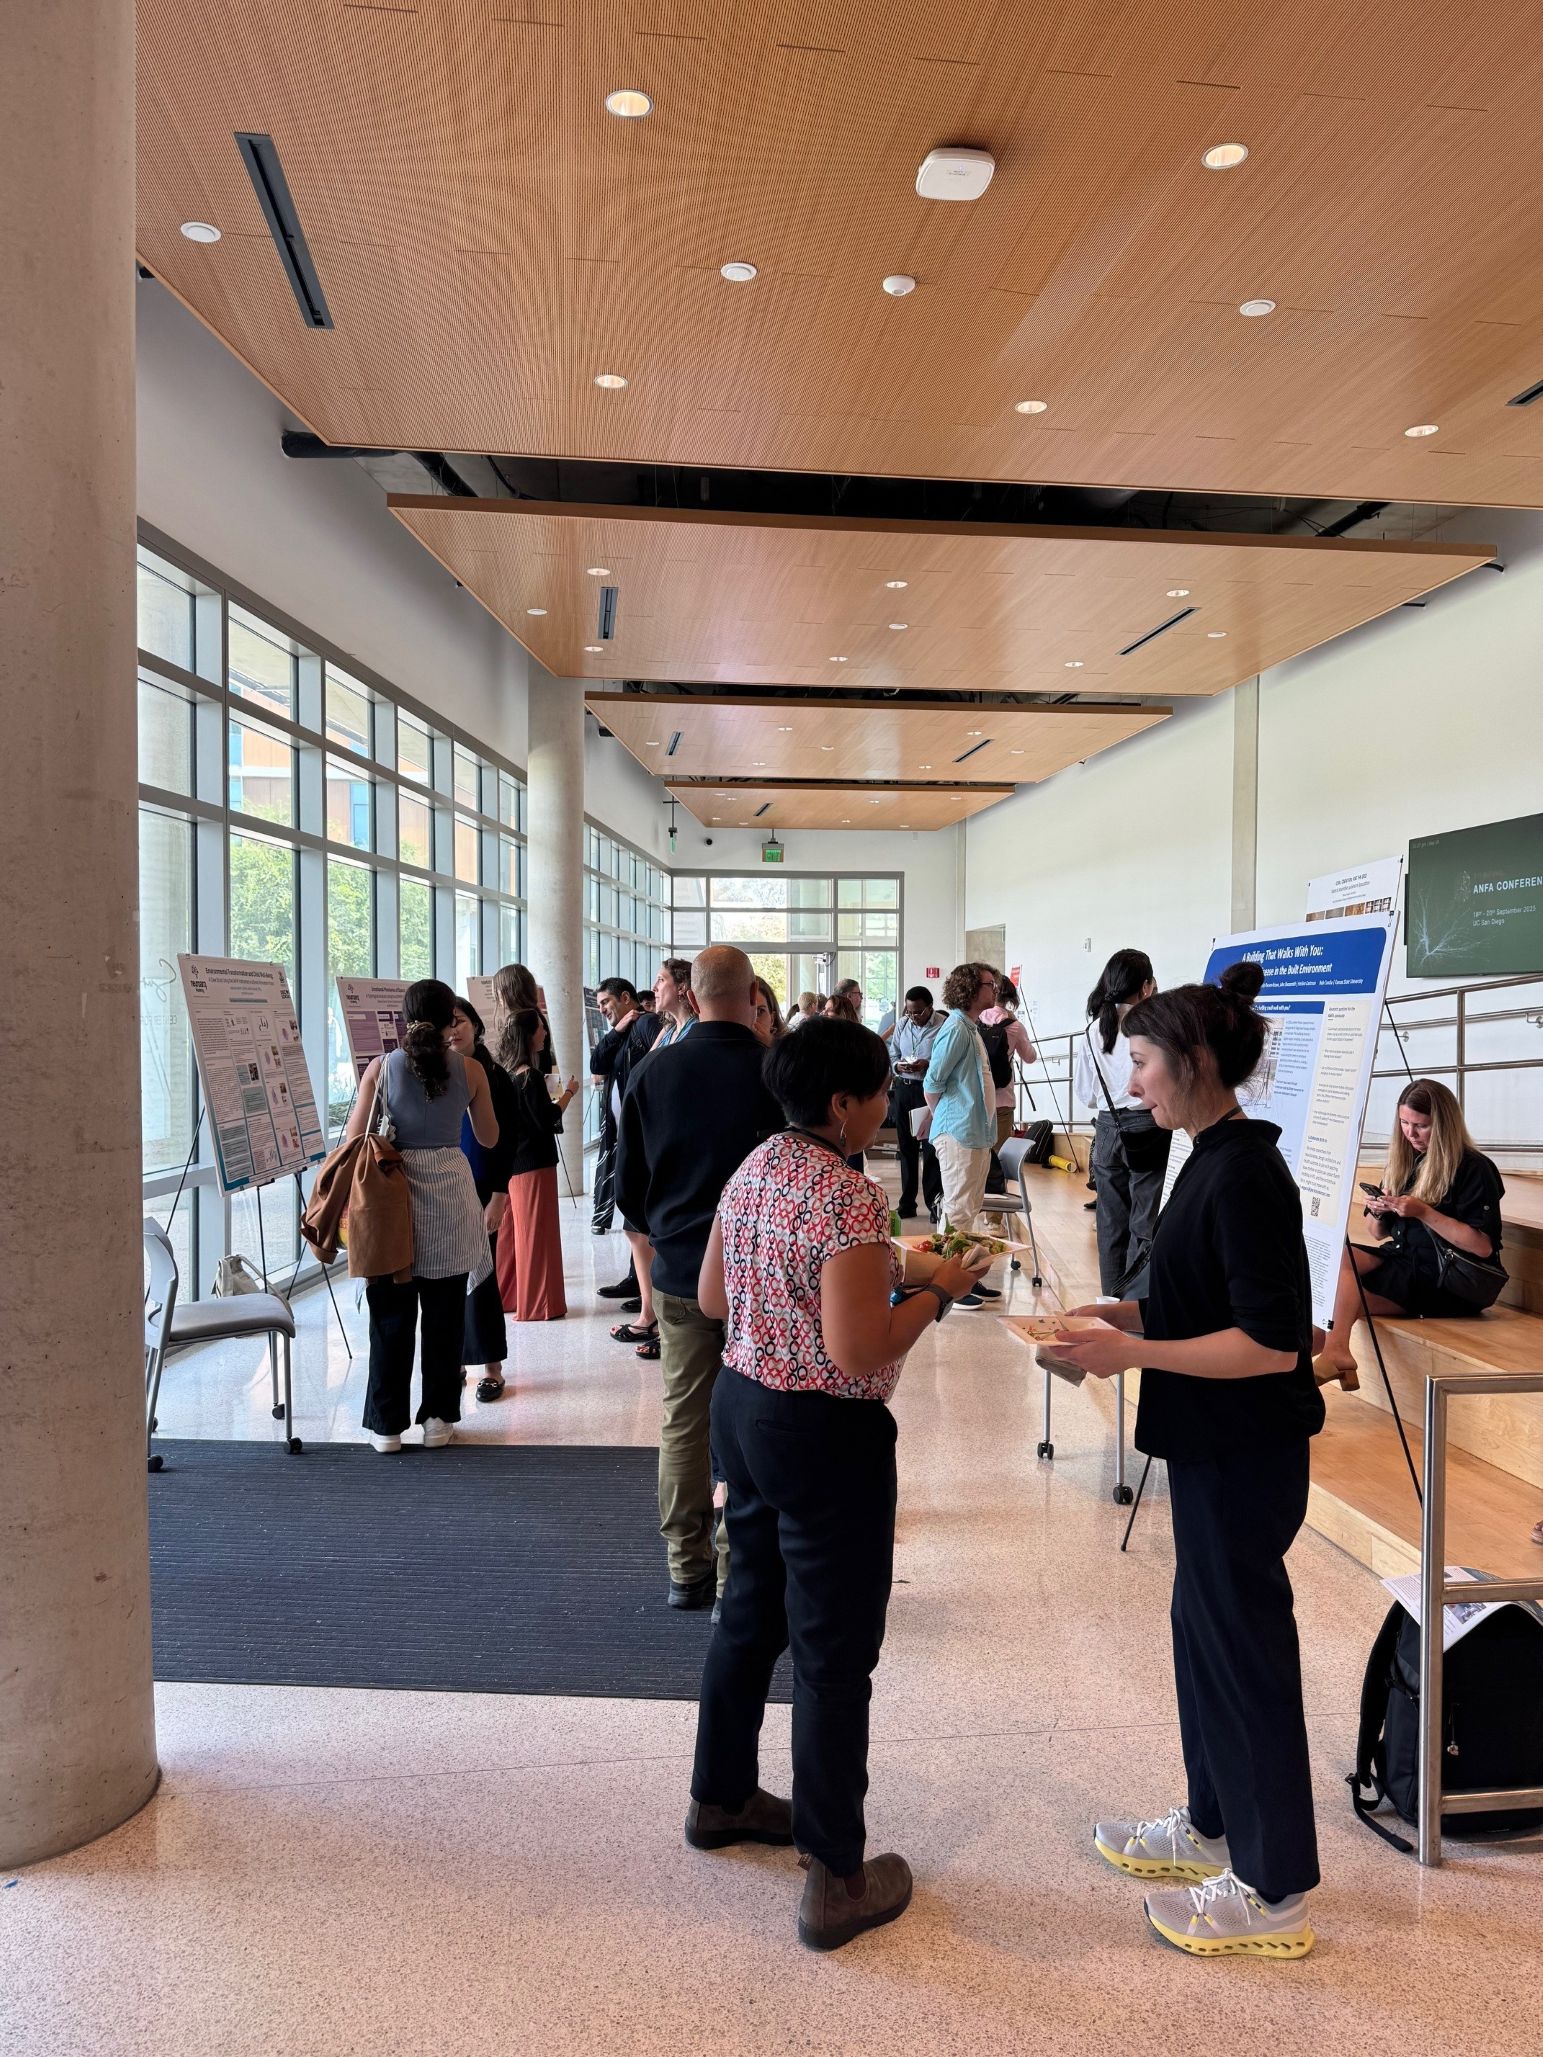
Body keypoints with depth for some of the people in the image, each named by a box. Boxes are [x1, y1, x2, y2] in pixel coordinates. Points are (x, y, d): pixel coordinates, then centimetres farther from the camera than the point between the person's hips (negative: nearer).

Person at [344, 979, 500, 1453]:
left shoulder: (381, 1067, -3)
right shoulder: (470, 1070, -2)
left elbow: (353, 1140, -2)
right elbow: (489, 1138, 10)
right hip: (450, 1199, 0)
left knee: (392, 1314, 9)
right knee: (444, 1315, 11)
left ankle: (387, 1424, 15)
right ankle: (438, 1418, 18)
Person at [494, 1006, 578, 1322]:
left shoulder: (505, 1074, 6)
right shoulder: (530, 1077, -18)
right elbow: (546, 1120, -17)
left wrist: (549, 1098, 12)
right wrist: (567, 1093, -7)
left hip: (511, 1161, 8)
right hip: (534, 1162, -8)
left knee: (512, 1231, 16)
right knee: (536, 1233, 0)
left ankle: (506, 1295, 25)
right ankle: (538, 1303, 8)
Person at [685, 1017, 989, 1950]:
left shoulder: (755, 1170, 2)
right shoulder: (850, 1198, -23)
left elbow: (712, 1296, 11)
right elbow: (860, 1355, -26)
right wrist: (934, 1288, -11)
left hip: (744, 1407, 9)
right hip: (825, 1434, -9)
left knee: (752, 1613, 25)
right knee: (835, 1654, 5)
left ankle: (721, 1796, 43)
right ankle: (838, 1881, 18)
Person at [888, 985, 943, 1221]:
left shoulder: (943, 1026, -10)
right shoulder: (901, 1024, 9)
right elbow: (892, 1054, 14)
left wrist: (928, 1065, -25)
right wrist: (897, 1066, -6)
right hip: (904, 1089, 6)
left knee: (931, 1148, -3)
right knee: (906, 1147, 12)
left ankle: (935, 1202, 5)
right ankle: (907, 1202, 21)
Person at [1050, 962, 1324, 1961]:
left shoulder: (1246, 1176, -23)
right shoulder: (1217, 1159, 6)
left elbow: (1272, 1342, -25)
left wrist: (1133, 1352, -24)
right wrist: (1138, 1312, 4)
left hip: (1246, 1456, -10)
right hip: (1214, 1447, 10)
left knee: (1244, 1646, 5)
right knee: (1204, 1625, 21)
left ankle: (1275, 1894, 24)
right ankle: (1213, 1826, 40)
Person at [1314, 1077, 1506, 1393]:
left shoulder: (1473, 1168, -9)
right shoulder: (1405, 1161, 11)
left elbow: (1484, 1246, -16)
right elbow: (1382, 1234, 18)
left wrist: (1423, 1213, -21)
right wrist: (1377, 1213, -6)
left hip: (1446, 1282, -7)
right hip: (1402, 1260, 7)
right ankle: (1335, 1352, -29)